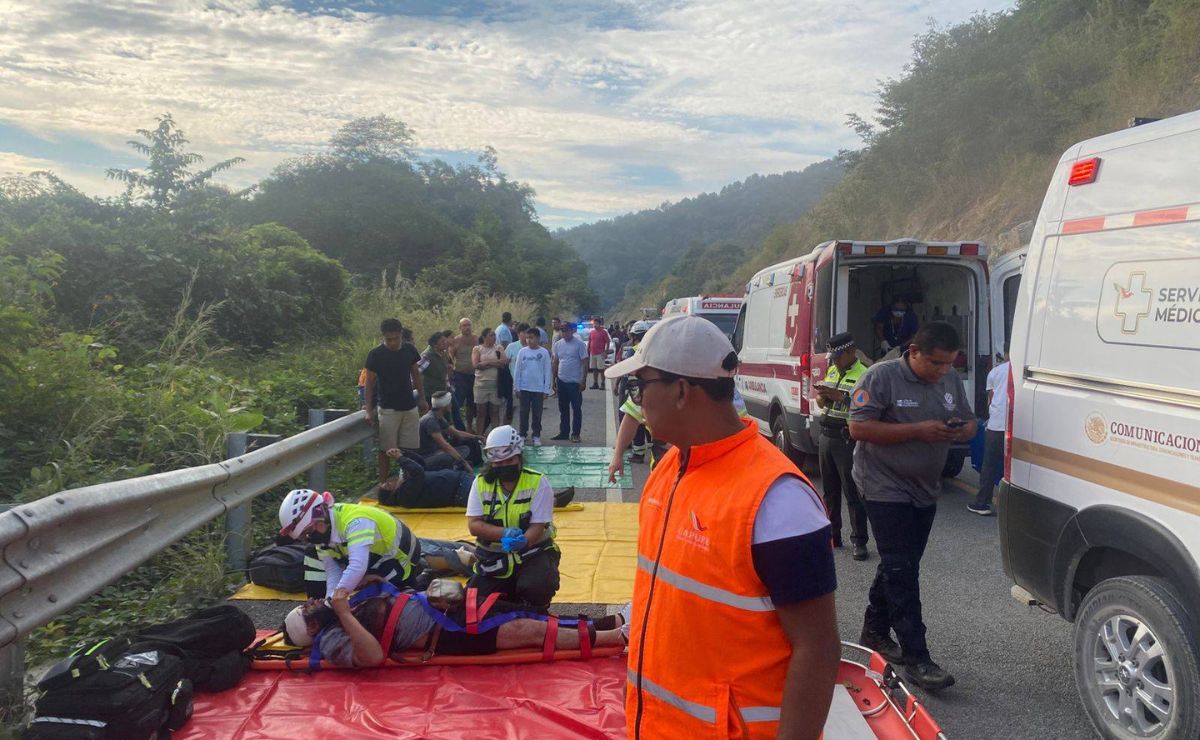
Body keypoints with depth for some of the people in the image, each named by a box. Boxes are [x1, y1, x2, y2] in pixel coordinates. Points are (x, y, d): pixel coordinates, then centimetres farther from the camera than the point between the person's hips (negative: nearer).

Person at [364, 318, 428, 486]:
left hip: (410, 407, 4)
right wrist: (369, 411, -13)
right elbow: (369, 383, -7)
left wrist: (422, 399, 12)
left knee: (409, 448, 6)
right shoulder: (375, 355, -10)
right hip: (388, 409, -4)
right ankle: (383, 483, 9)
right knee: (386, 449, 1)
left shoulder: (409, 350, 1)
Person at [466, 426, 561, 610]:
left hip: (533, 552, -3)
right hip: (493, 556, 3)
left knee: (535, 589, -32)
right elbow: (473, 525, -9)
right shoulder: (481, 483, -2)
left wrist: (522, 541, -40)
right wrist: (504, 533, -27)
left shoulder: (538, 483, -11)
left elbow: (537, 526, -16)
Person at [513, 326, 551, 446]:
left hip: (538, 388, -1)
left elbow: (547, 372, -1)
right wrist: (516, 387, 1)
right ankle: (522, 434, 18)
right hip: (524, 388, 1)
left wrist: (546, 390, -4)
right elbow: (517, 370, 3)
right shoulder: (522, 351, 0)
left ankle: (536, 436, 16)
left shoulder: (544, 352, -3)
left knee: (537, 413, 6)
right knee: (524, 412, 8)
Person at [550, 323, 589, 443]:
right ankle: (564, 432, 22)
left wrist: (583, 381, -13)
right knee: (563, 409, 13)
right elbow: (556, 362, 14)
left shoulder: (580, 344, -10)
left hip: (575, 382, -5)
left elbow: (585, 363, -10)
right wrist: (553, 379, 11)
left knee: (576, 409, 2)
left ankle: (575, 434, 9)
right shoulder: (558, 344, 6)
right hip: (561, 381, 5)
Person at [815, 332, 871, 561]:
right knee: (830, 490, 14)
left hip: (847, 440, -8)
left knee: (852, 493, -4)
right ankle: (832, 534, 24)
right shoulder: (832, 371, 13)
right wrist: (822, 396, -3)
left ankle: (859, 541, 1)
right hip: (827, 436, 8)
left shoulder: (863, 375, -12)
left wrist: (838, 396, -26)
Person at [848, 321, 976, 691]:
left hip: (925, 491, 7)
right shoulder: (881, 376, -14)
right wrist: (918, 430, -24)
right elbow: (859, 427, -19)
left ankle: (875, 632, 31)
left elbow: (970, 424, 16)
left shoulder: (951, 380, 7)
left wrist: (961, 429, -11)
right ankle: (916, 657, -5)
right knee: (901, 571, -8)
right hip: (886, 489, -7)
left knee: (899, 566, 15)